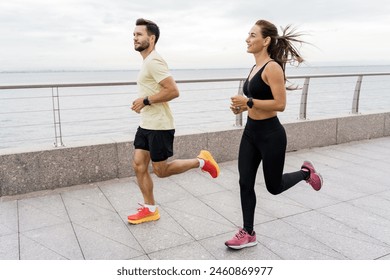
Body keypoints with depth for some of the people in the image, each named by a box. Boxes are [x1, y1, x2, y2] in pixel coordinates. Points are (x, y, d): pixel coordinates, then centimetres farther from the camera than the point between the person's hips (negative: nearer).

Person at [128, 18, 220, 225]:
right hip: (146, 124, 10)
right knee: (138, 165, 7)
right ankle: (150, 209, 18)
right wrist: (143, 103, 11)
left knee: (161, 171, -1)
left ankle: (201, 161, 15)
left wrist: (145, 101, -18)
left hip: (159, 126, -10)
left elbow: (173, 91, -25)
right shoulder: (148, 61, 15)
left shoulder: (153, 61, -16)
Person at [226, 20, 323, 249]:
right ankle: (248, 234, 19)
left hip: (270, 135, -8)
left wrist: (249, 102, -23)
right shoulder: (256, 67, 10)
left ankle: (306, 173, 37)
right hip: (251, 132, 8)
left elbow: (280, 104, -22)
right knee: (245, 183, 7)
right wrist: (243, 106, 4)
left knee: (274, 186, 9)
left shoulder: (272, 67, -17)